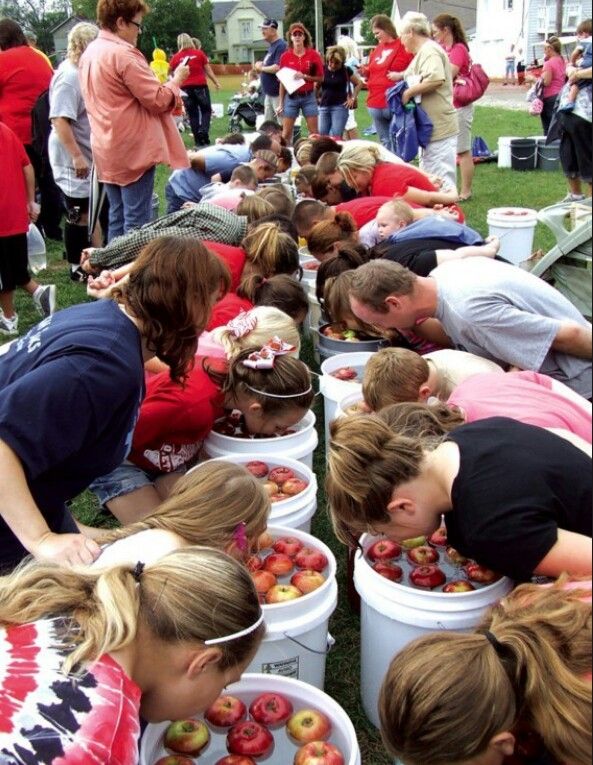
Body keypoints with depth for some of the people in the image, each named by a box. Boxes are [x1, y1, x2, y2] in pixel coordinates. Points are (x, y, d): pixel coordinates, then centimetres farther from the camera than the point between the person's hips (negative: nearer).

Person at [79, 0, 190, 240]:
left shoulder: (90, 53, 12)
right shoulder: (123, 54, -16)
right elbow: (158, 100, -16)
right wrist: (176, 80, 1)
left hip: (107, 150, 9)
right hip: (133, 149, -9)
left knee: (117, 218, 14)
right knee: (137, 222, -5)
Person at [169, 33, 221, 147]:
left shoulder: (176, 57, 2)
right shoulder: (199, 53, 1)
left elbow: (169, 71, 7)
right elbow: (208, 70, 1)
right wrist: (216, 82, 7)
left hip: (186, 87, 1)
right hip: (200, 85, -1)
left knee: (192, 114, 8)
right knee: (206, 110, 9)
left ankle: (198, 140, 7)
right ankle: (203, 131, -14)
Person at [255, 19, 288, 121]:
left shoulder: (281, 46, -15)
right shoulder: (271, 46, 17)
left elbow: (277, 68, -26)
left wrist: (261, 68, -10)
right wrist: (260, 67, 5)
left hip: (277, 93, -11)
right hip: (269, 93, 11)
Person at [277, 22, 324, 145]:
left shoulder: (313, 55, -2)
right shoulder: (285, 56, 1)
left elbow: (320, 77, 0)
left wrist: (304, 76, -16)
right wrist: (280, 103, 3)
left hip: (308, 97, -1)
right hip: (291, 98, 1)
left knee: (314, 132, 2)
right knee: (285, 134, 1)